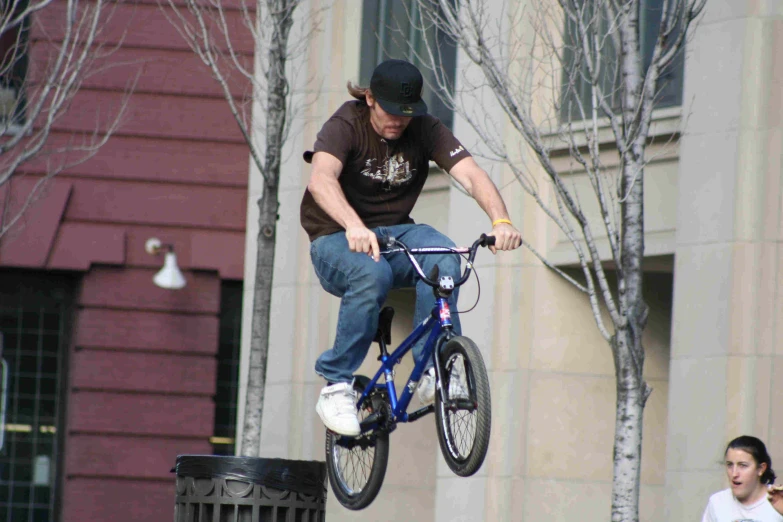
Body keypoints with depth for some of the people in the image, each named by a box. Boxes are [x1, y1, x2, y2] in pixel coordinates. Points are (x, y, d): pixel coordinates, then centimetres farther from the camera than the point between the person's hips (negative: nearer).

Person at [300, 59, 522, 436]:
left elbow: (471, 174, -17)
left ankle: (434, 370, -23)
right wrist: (355, 227, -54)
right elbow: (321, 180, -34)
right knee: (371, 273, -38)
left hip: (395, 232, 4)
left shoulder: (426, 130, -4)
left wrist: (500, 221, -38)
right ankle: (336, 385, -25)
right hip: (337, 238, -3)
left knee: (442, 258, -30)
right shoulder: (346, 125, -15)